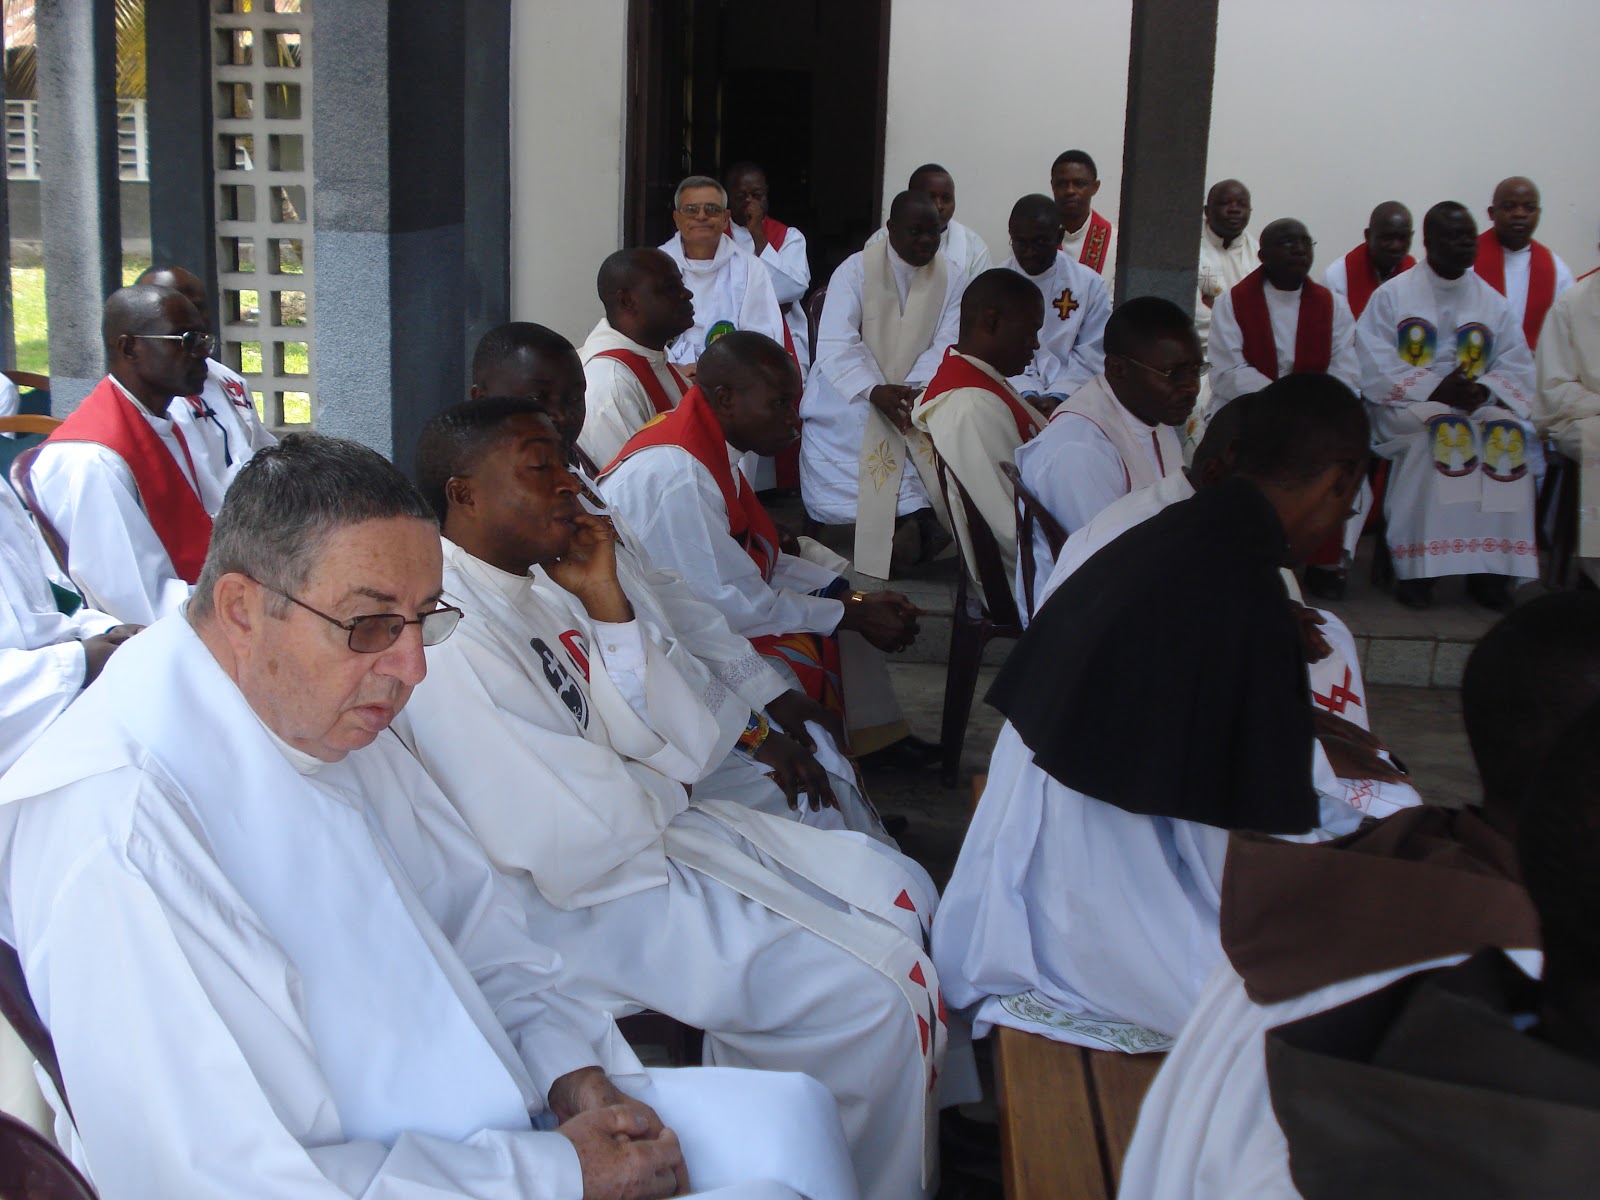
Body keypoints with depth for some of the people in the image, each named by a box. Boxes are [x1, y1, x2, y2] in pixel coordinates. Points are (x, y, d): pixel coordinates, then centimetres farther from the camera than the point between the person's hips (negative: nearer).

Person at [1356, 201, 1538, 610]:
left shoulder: (1492, 303, 14)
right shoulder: (1391, 296, 4)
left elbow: (1518, 369, 6)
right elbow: (1375, 372, -7)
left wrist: (1484, 390, -15)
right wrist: (1434, 390, -18)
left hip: (1477, 406, 3)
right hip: (1405, 407, -3)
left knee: (1508, 434, -29)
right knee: (1440, 429, -36)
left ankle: (1490, 567, -25)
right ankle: (1415, 566, -33)